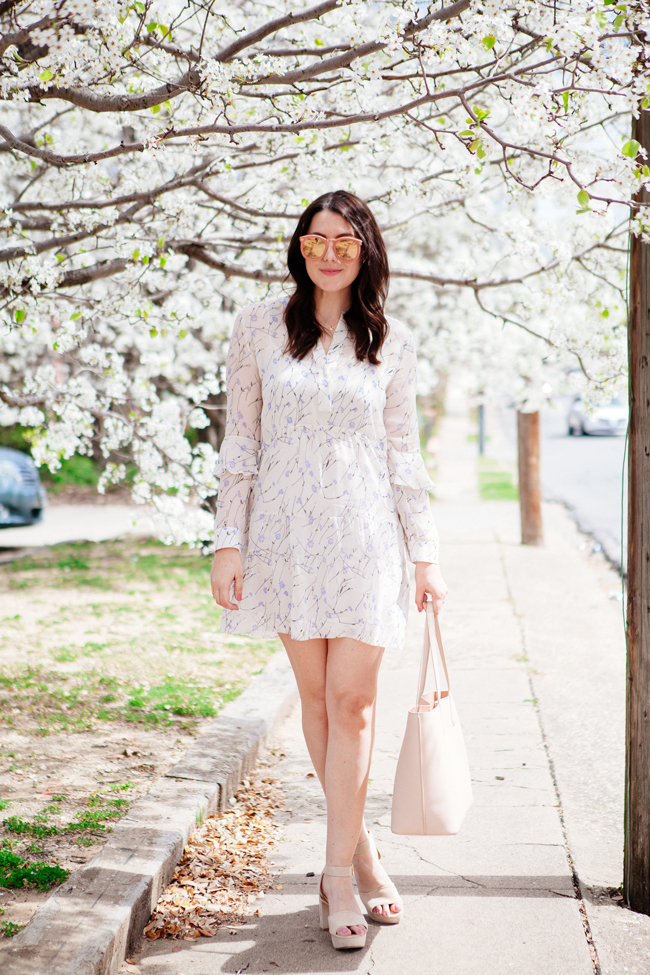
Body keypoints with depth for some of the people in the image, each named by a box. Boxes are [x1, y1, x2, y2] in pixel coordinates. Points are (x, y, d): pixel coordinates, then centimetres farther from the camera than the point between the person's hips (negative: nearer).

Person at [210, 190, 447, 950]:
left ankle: (337, 873, 5)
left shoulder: (391, 343, 5)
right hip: (286, 533, 1)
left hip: (364, 537, 0)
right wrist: (228, 541, -2)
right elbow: (241, 442, 3)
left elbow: (403, 455, 8)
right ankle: (361, 851, 22)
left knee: (352, 701, -5)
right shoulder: (260, 327, 3)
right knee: (315, 695, 7)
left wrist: (425, 555, 6)